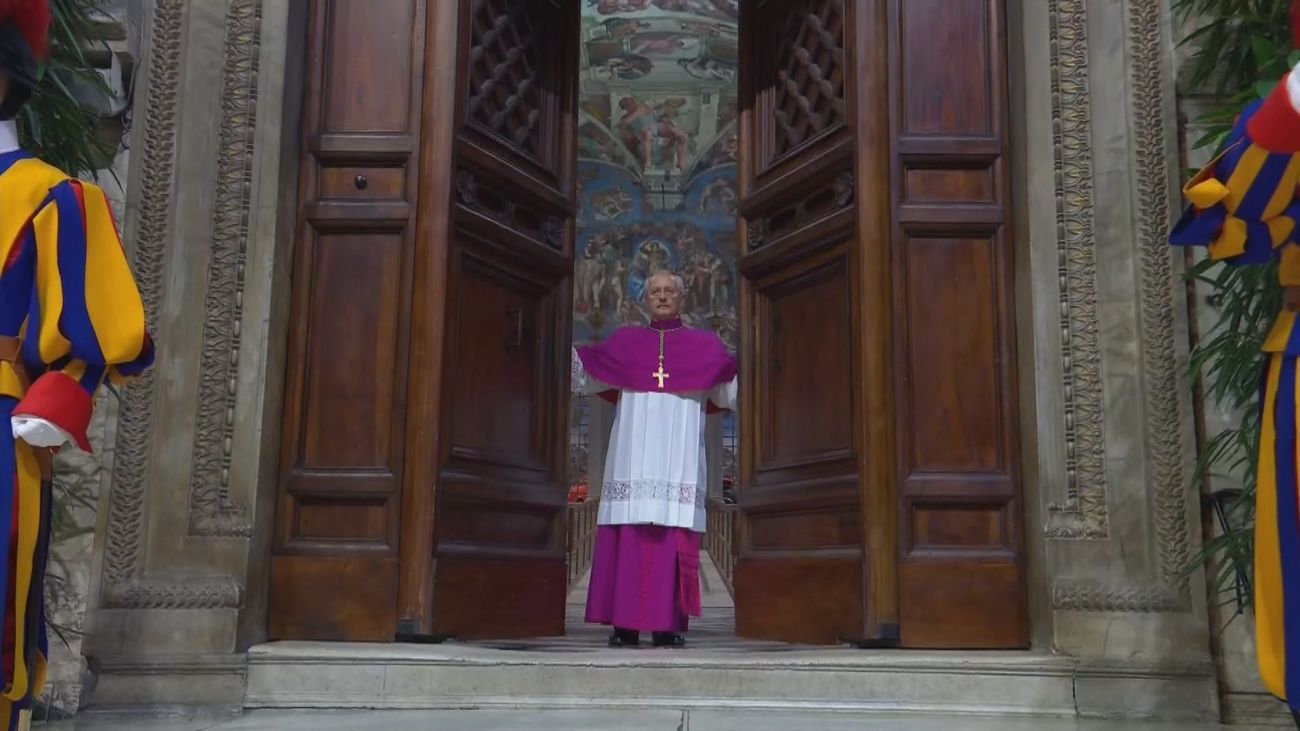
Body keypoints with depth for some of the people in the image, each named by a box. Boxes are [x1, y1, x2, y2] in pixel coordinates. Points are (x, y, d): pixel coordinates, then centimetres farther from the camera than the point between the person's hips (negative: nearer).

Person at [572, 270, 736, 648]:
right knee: (627, 538, -6)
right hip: (632, 459, 1)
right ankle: (624, 624, -3)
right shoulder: (625, 341, 15)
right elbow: (582, 377, 15)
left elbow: (733, 390, 8)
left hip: (679, 462, -1)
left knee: (674, 541, -7)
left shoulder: (704, 345, 13)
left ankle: (669, 624, -4)